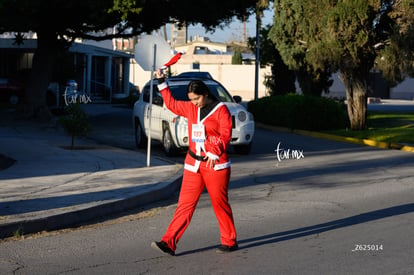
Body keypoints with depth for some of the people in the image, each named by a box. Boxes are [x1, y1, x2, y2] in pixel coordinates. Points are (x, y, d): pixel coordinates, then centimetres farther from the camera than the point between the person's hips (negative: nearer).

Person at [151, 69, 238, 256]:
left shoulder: (220, 109, -6)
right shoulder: (190, 108, 12)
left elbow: (225, 135, -13)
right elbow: (171, 104, 25)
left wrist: (214, 152, -25)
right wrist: (162, 82, 22)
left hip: (215, 164, -5)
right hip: (193, 164, 5)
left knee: (220, 204, 3)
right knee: (185, 204, 0)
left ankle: (230, 241, 18)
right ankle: (169, 242, -6)